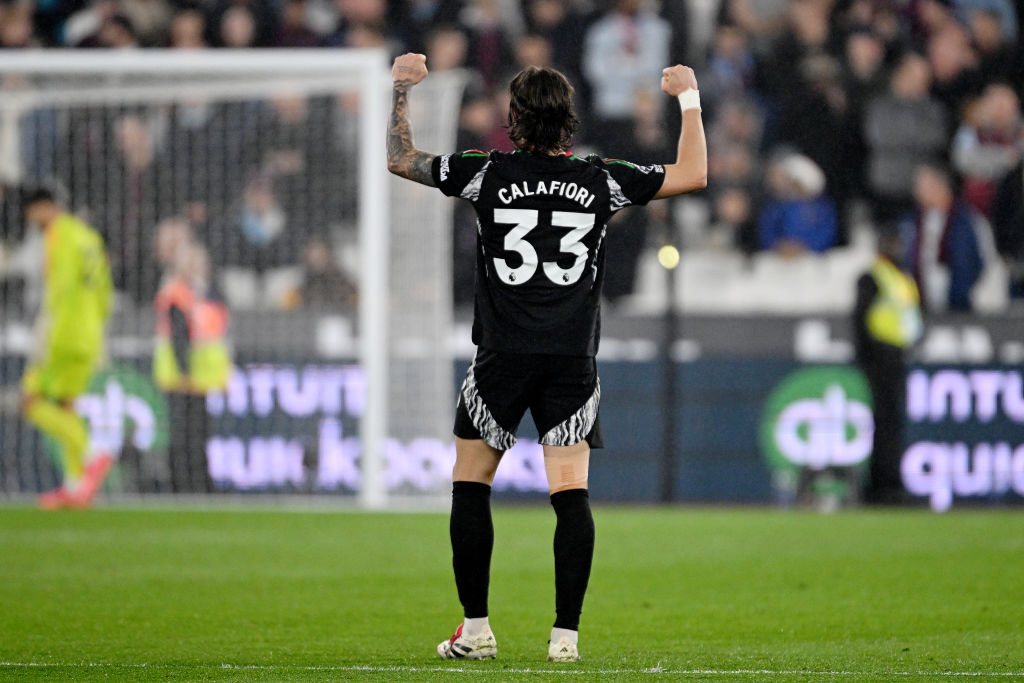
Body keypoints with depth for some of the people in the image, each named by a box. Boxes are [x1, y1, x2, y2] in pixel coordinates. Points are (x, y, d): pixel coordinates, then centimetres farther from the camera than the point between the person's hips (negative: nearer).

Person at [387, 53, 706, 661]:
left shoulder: (488, 173, -1)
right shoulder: (601, 180, 2)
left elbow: (400, 159, 11)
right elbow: (692, 175, 12)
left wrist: (402, 88, 21)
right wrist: (690, 99, 22)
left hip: (503, 357, -1)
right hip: (574, 361, 1)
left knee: (470, 485, 10)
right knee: (571, 494, -1)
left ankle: (476, 628, 7)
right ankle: (566, 634, -9)